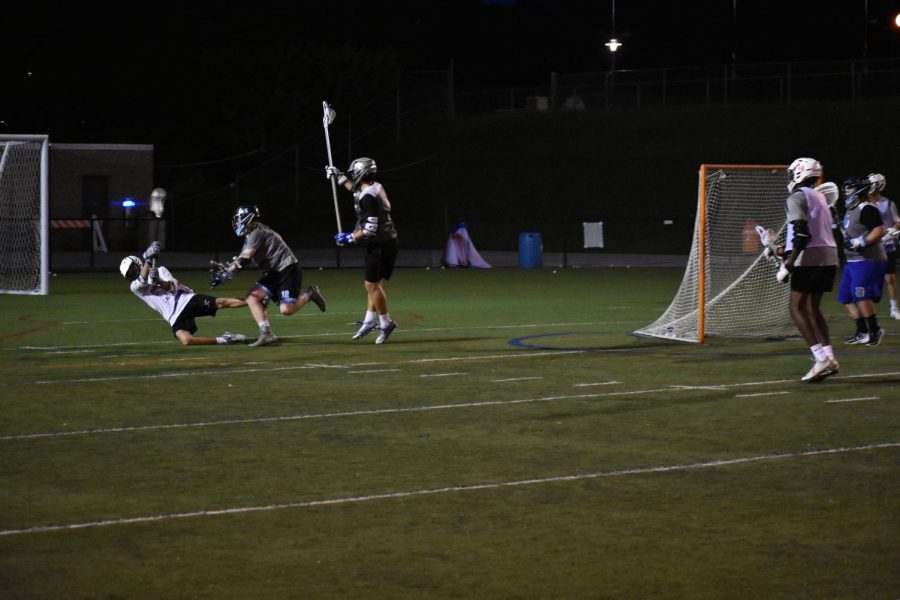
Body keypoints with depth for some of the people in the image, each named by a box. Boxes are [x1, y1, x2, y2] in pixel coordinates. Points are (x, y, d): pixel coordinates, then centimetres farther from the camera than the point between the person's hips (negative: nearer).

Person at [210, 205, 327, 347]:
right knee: (252, 297, -5)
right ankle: (266, 334, -7)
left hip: (288, 270, -10)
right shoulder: (250, 235, 18)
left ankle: (309, 294, 6)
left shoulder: (256, 233, -13)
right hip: (275, 273, 10)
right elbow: (240, 260, 14)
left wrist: (225, 274, -20)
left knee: (286, 310, -20)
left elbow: (243, 260, -20)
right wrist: (223, 268, -1)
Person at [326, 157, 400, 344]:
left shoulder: (368, 197, -20)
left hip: (381, 245, -10)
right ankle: (370, 320, 20)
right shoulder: (376, 188, 9)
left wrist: (350, 237, -13)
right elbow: (356, 190, 33)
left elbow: (370, 228, -23)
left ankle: (385, 323, 2)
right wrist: (338, 177, 35)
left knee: (372, 285, -5)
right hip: (387, 243, 10)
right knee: (374, 283, 14)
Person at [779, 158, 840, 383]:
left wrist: (787, 266, -16)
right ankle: (829, 359, 8)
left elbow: (801, 234, -17)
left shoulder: (797, 197, -6)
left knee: (797, 307, -6)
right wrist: (785, 250, 31)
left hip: (810, 259, -8)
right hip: (829, 256, 8)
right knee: (813, 307, 15)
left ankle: (821, 358, -18)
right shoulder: (819, 197, 21)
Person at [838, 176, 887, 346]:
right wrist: (838, 225, 13)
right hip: (853, 261, 11)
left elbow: (879, 231, -23)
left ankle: (875, 330, -6)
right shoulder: (851, 210, 16)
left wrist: (859, 243, -25)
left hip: (868, 260, -11)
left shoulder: (867, 209, -15)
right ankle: (862, 333, 16)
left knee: (861, 295, -18)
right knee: (846, 297, 9)